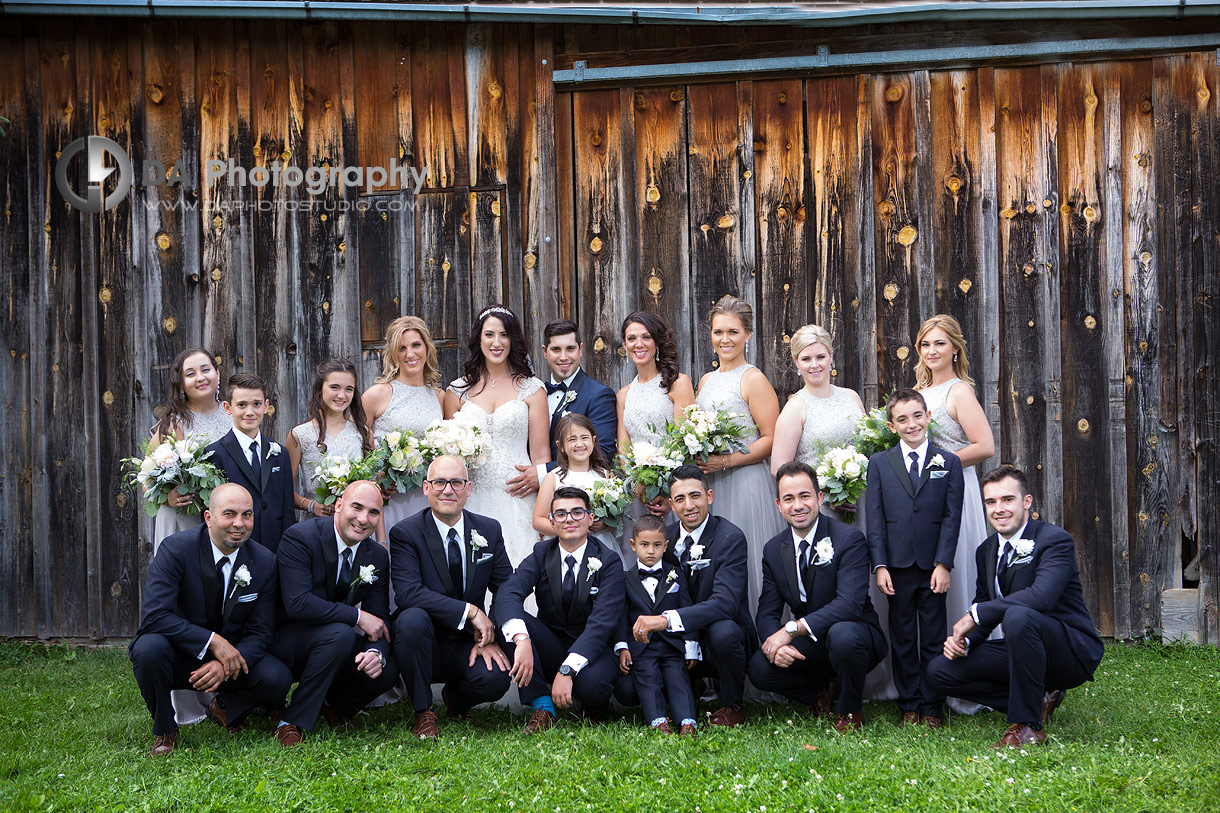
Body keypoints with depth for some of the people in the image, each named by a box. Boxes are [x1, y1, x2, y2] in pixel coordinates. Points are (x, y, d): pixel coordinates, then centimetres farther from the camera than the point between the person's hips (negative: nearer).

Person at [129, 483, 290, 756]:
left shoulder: (265, 562, -8)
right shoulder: (176, 549, -18)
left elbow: (260, 632, -7)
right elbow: (154, 615, -26)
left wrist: (224, 666, -27)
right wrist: (213, 641, -32)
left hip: (230, 654, 3)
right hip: (180, 654, -2)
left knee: (277, 679, -24)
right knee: (149, 648, -35)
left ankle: (226, 707, 13)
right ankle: (164, 731, -7)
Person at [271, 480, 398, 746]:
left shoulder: (377, 557, 1)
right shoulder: (300, 537, -18)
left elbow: (380, 619, -2)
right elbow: (297, 603, -29)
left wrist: (377, 652, -26)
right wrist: (358, 617, -25)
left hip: (336, 644, 6)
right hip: (287, 641, -6)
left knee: (387, 669, -20)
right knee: (339, 633, -34)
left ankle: (336, 704, 13)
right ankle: (292, 723, -20)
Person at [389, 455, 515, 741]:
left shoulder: (489, 530, 5)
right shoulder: (405, 533, -8)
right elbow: (407, 592, -22)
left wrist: (491, 638, -13)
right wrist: (470, 611, -26)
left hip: (468, 646, 2)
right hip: (425, 644, -2)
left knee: (495, 678, -29)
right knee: (412, 618, -35)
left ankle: (457, 697, 11)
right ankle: (423, 711, -13)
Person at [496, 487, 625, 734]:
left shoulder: (608, 560, -8)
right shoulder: (541, 554, -1)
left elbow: (602, 621, -21)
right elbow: (507, 595, -19)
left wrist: (567, 669, -34)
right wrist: (522, 639, -40)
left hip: (592, 650, -3)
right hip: (551, 648, 3)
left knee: (592, 683, -37)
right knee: (510, 618, -24)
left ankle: (595, 704, 3)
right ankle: (542, 707, -19)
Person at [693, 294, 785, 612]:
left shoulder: (754, 379, -7)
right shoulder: (706, 380, 15)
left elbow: (771, 439, -12)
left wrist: (726, 461, -19)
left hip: (746, 482, -7)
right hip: (708, 484, 7)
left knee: (744, 560, -5)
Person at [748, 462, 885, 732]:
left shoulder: (849, 539, -14)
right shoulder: (774, 549, 3)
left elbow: (850, 604, -26)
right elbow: (768, 612, 0)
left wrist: (792, 629, -32)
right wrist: (776, 645, -25)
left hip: (854, 634, -4)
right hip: (808, 645, 4)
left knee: (842, 634, -39)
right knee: (759, 668, -23)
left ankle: (850, 710, -10)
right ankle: (823, 690, 7)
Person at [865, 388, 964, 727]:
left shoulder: (948, 463, 6)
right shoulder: (879, 463, 7)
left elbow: (952, 517, 1)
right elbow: (875, 518, 3)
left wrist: (943, 564, -8)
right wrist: (880, 565, -5)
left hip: (933, 568, 0)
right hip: (898, 567, 1)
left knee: (933, 640, 3)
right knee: (902, 639, 6)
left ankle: (931, 708, 11)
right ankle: (908, 706, 13)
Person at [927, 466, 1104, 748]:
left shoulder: (1055, 540, -14)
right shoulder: (986, 551, 9)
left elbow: (1042, 596, -32)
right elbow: (981, 614, 12)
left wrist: (975, 615, -26)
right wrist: (961, 639, -12)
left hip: (1074, 651, -7)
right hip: (1021, 649, 8)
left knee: (1019, 616, -38)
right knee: (940, 670, -4)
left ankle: (1028, 724, -23)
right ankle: (1038, 700, 2)